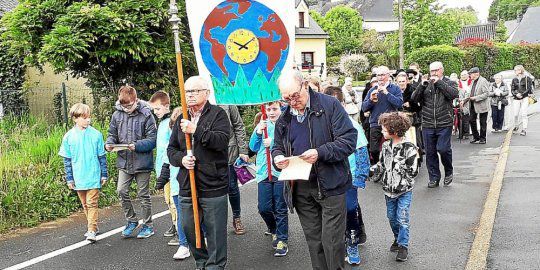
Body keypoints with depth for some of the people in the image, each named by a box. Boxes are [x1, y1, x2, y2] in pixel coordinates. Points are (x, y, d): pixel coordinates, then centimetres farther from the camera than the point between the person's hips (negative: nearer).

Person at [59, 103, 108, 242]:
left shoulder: (96, 134, -5)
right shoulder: (68, 136, -3)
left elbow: (102, 156, 2)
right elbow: (67, 159, 4)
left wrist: (104, 174, 2)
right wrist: (69, 178, 3)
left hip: (93, 176, -2)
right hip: (79, 178, 2)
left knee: (92, 203, -5)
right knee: (85, 204, 14)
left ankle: (92, 230, -3)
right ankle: (92, 227, 27)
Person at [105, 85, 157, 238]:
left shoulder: (146, 115, -11)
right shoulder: (117, 115, 2)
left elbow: (152, 140, -12)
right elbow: (112, 134, 11)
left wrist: (137, 145, -25)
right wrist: (109, 143, -10)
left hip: (142, 162, -4)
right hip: (124, 162, 4)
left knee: (143, 194, 7)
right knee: (121, 191, -1)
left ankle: (148, 225, 22)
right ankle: (132, 220, 21)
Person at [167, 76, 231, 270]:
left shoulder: (218, 114, -2)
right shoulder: (181, 120, 15)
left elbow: (222, 141, -17)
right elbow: (171, 149, 15)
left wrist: (196, 130, -24)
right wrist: (181, 159, -6)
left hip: (213, 186, -6)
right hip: (187, 187, 6)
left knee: (215, 232, 1)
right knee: (189, 229, 14)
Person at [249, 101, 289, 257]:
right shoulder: (262, 125, 10)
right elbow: (253, 147, 6)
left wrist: (273, 143, -17)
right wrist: (258, 133, -10)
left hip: (281, 172, -4)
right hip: (263, 172, 4)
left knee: (280, 209, 3)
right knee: (263, 207, 7)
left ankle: (282, 240, 14)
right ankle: (274, 229, 34)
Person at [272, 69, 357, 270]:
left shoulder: (329, 105, -7)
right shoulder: (284, 118, 10)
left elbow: (349, 139, -12)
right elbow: (277, 147, 21)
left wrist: (320, 153, -24)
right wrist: (278, 157, -3)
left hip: (329, 185, -5)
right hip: (300, 188, 5)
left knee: (332, 240, -2)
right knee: (313, 240, 14)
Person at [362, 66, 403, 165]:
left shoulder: (395, 89, 4)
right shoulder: (372, 90, 11)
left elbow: (399, 103, -12)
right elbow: (364, 108, 6)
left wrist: (387, 93, -15)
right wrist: (371, 99, -13)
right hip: (375, 125, 3)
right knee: (374, 151, 3)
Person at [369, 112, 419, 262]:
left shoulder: (409, 148, -17)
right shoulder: (386, 146, 2)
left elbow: (413, 172, -16)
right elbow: (381, 165, 11)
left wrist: (398, 167, -17)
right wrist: (370, 171, -1)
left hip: (404, 191, -6)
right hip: (389, 189, 6)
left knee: (402, 219, -2)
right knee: (391, 217, 16)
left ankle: (403, 246, 11)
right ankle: (398, 239, 36)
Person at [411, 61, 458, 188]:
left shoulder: (449, 83, 7)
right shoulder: (426, 84, 13)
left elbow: (454, 94, -14)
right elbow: (414, 99, 2)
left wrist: (439, 82, -15)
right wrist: (422, 86, -12)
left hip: (444, 124, -3)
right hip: (427, 125, 3)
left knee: (443, 149, -12)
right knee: (430, 152, 6)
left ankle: (449, 172, 14)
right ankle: (434, 178, 19)